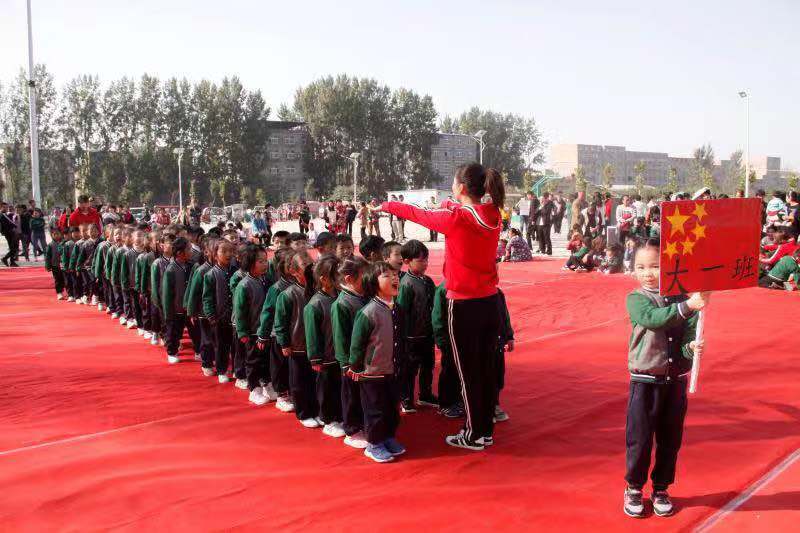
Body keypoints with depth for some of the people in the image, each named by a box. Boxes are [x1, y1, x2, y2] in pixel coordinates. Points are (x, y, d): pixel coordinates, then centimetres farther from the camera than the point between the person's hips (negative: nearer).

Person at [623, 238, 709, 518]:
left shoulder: (682, 297, -1)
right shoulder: (635, 299, -7)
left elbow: (688, 335, -5)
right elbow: (653, 318, -27)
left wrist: (692, 347, -28)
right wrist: (687, 306, -40)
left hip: (676, 381, 3)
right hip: (645, 381, -2)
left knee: (670, 439, 13)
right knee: (639, 438, 4)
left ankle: (661, 490, 31)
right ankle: (634, 489, 24)